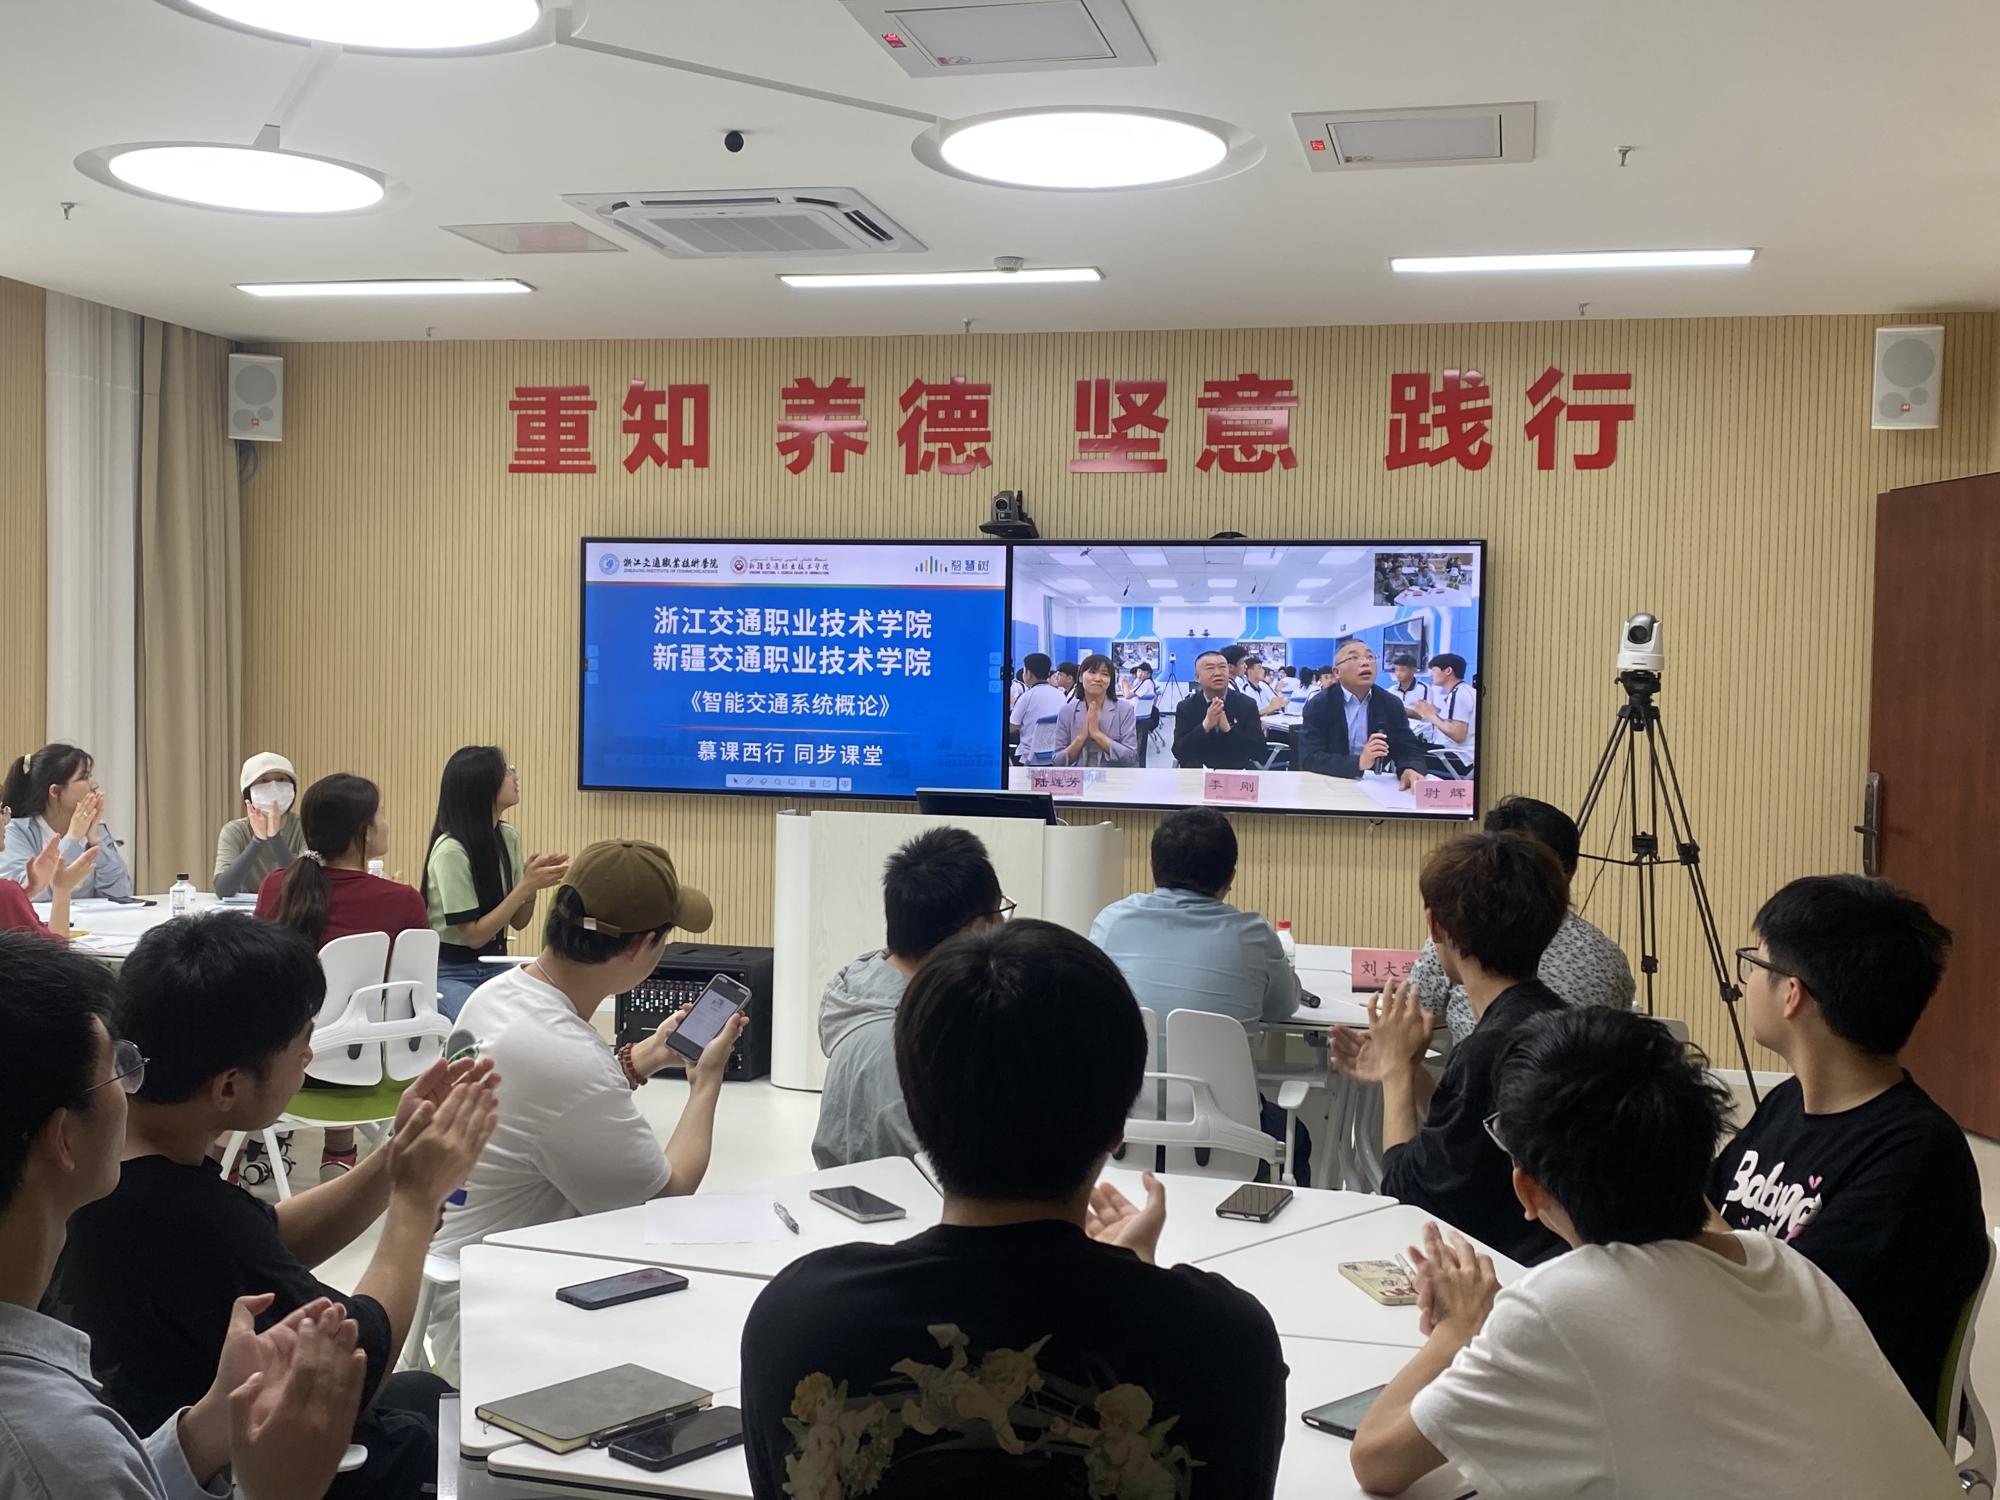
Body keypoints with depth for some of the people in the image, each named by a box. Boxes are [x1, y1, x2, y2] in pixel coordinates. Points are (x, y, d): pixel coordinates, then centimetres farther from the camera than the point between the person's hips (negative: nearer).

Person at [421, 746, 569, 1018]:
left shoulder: (507, 837, 2)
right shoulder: (451, 850, -19)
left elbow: (517, 922, 7)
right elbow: (474, 936, -17)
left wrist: (532, 884, -12)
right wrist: (527, 885, -21)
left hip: (494, 966, 6)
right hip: (450, 973, -6)